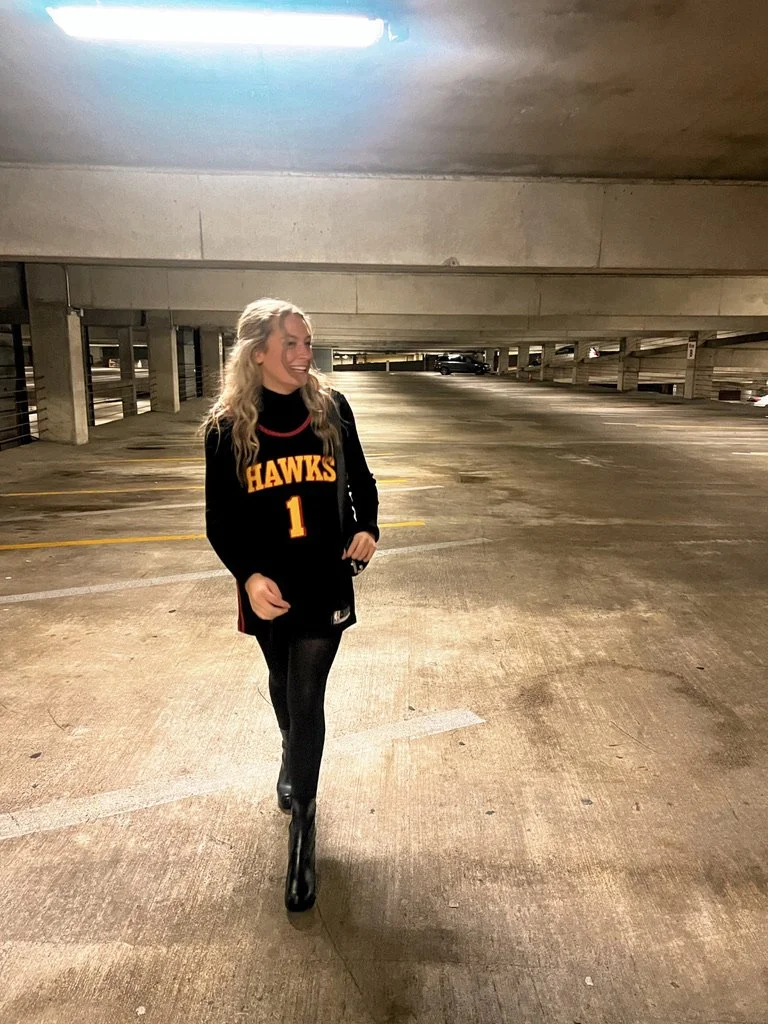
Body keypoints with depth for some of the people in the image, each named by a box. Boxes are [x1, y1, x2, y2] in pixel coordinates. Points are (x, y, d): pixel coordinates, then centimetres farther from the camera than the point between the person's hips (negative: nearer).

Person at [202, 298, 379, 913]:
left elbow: (361, 481, 6)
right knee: (284, 685, 23)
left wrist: (368, 529, -13)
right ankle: (294, 762, 52)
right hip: (267, 588, 1)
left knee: (307, 699, -1)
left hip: (327, 582, -1)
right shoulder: (228, 427, -8)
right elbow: (220, 518, -6)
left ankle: (303, 822, 15)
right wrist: (248, 574, -21)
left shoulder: (332, 409, -4)